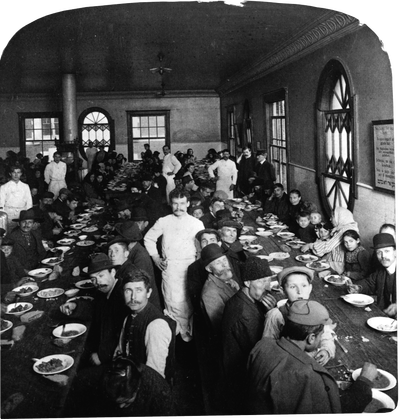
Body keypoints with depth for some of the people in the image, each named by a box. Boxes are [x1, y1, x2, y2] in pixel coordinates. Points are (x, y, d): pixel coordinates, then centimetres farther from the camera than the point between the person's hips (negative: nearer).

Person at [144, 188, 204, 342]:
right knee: (173, 302, -4)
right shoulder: (163, 222, 10)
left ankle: (186, 331, 10)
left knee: (188, 302, -4)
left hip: (189, 266, -1)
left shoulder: (197, 223, 8)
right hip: (169, 266, 1)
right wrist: (155, 257, 12)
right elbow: (149, 238, 20)